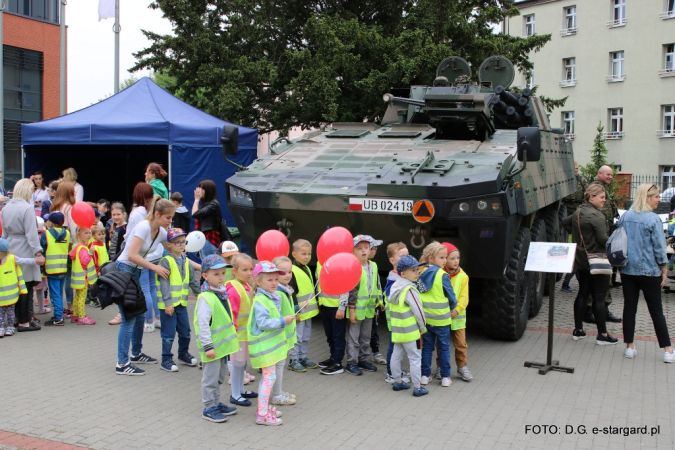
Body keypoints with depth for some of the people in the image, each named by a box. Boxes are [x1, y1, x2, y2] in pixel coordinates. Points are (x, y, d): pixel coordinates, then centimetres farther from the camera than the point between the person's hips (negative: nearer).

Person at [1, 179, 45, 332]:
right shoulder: (27, 208, -15)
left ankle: (26, 316, 23)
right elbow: (31, 233, -17)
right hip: (25, 252, -8)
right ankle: (24, 322, 3)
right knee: (26, 286, -1)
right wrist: (38, 253, -14)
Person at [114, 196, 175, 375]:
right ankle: (122, 364, -4)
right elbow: (132, 255, -26)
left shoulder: (161, 232, 4)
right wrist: (156, 268, -22)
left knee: (139, 315, 16)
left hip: (135, 273, 9)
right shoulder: (144, 227, -20)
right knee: (129, 319, -9)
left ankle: (136, 353, 32)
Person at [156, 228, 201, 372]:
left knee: (185, 331, 15)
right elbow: (164, 283, -18)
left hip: (182, 303, 7)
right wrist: (168, 303, -21)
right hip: (168, 305, -7)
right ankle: (166, 360, 11)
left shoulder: (186, 261, 10)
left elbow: (193, 281, 18)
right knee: (168, 334, 0)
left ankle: (183, 353, 35)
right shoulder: (166, 261, -14)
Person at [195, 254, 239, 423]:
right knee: (211, 377, 2)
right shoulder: (205, 298, -21)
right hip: (212, 346, -9)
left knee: (219, 376, 20)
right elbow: (203, 324, -23)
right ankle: (209, 409, 13)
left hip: (222, 344, 9)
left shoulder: (222, 293, 7)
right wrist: (208, 346, -23)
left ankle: (216, 403, 33)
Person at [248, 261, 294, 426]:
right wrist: (282, 321, -25)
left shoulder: (275, 297, 9)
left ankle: (264, 406, 31)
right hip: (264, 346, -10)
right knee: (269, 376, -8)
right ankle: (262, 414, -2)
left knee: (267, 376, 18)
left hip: (272, 343, 10)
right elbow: (263, 323, -26)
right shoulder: (260, 301, -20)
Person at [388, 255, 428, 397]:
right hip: (410, 331, -8)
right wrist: (423, 327, -4)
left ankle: (397, 382, 26)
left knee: (396, 355, 15)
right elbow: (418, 311, -19)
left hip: (397, 330, 8)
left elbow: (389, 307, 14)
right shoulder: (410, 290, -20)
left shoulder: (395, 287, 7)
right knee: (415, 358, 0)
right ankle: (417, 387, 4)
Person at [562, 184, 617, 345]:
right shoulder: (596, 215, -18)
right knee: (599, 297, -2)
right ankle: (602, 335, 4)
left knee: (582, 294, 14)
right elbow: (603, 239, -21)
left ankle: (578, 330, 19)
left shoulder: (578, 212, 8)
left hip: (581, 261, 8)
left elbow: (565, 222, 26)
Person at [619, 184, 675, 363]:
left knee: (629, 307, 9)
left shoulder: (625, 217, 2)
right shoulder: (653, 219, -13)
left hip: (628, 270, 4)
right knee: (656, 310, 4)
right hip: (649, 272, -4)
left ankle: (629, 347, 11)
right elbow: (659, 248, -11)